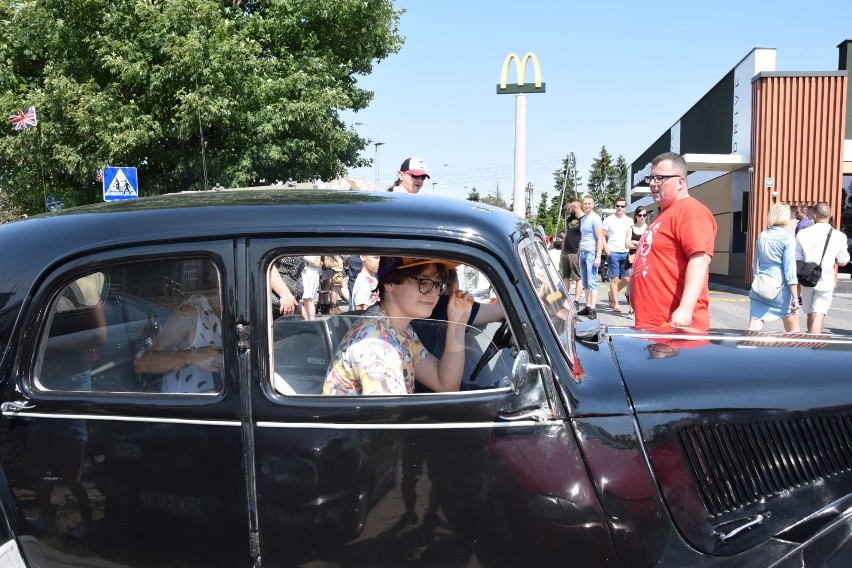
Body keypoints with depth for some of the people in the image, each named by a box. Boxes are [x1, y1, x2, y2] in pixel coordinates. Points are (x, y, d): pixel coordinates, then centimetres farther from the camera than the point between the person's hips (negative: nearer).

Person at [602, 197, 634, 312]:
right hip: (613, 252, -3)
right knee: (614, 278, -3)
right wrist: (606, 250, -7)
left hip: (625, 252, 4)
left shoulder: (629, 221, 11)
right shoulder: (608, 220, 3)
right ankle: (615, 304, 2)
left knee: (626, 278, 3)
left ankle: (612, 294, 26)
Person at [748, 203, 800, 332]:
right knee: (793, 330, 16)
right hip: (780, 288, -4)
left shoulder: (761, 236, 6)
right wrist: (795, 297, -11)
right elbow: (790, 269, -12)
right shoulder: (787, 239, -9)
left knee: (753, 329, -2)